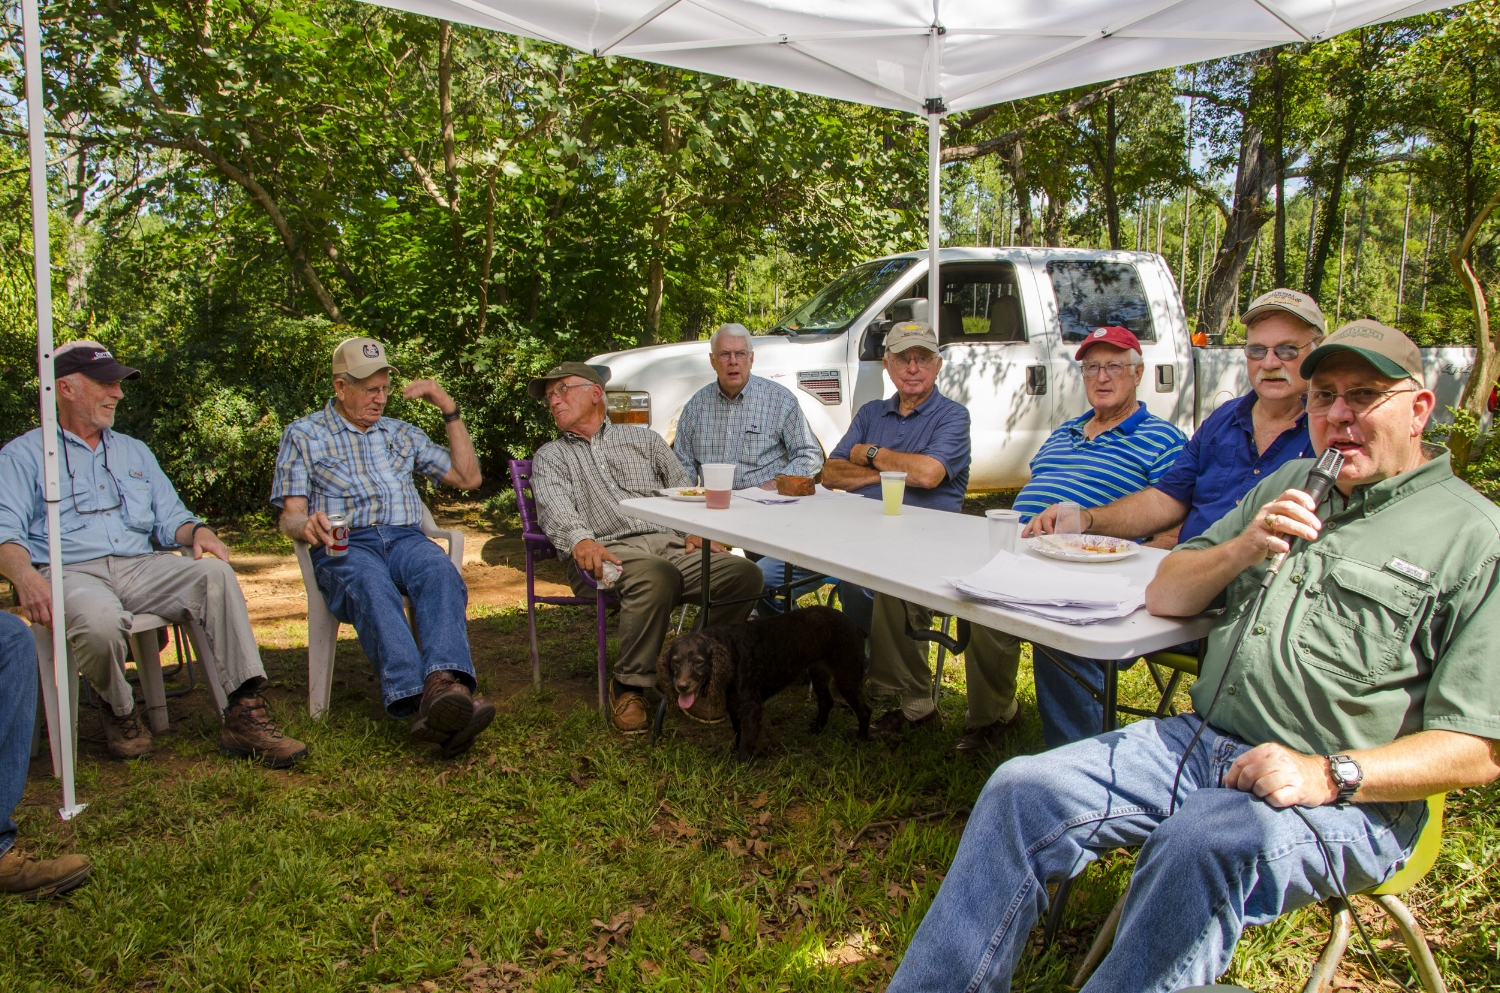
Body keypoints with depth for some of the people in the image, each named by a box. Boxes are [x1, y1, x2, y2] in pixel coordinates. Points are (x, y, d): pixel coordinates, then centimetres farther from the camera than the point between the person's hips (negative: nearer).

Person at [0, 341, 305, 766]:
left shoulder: (134, 451, 28)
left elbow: (170, 517, 19)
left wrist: (198, 532, -6)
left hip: (141, 567, 4)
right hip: (70, 572, -4)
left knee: (215, 574, -27)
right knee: (101, 619, -39)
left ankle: (243, 712, -33)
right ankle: (119, 711, -6)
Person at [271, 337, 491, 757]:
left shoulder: (401, 433, 28)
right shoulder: (303, 434, 18)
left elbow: (468, 477, 24)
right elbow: (290, 517, 9)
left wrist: (450, 410, 18)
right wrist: (306, 525, -17)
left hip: (407, 538, 3)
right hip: (344, 546, -2)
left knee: (442, 575, -36)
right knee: (372, 587, -40)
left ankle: (445, 684, -59)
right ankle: (415, 700, -59)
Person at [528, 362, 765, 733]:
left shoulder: (644, 439, 27)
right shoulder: (550, 456, 21)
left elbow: (684, 489, 19)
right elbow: (555, 510, 0)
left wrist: (697, 530, -2)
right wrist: (580, 540, -23)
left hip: (670, 543, 3)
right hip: (607, 552, -3)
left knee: (745, 574, -23)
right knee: (656, 575, -39)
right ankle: (630, 685, -20)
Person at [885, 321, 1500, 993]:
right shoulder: (1291, 486, 19)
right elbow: (1164, 596, 18)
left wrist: (1329, 776, -19)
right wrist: (1240, 550, -1)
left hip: (1345, 798, -5)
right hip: (1201, 738, 6)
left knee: (1201, 846, -38)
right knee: (1021, 792, -15)